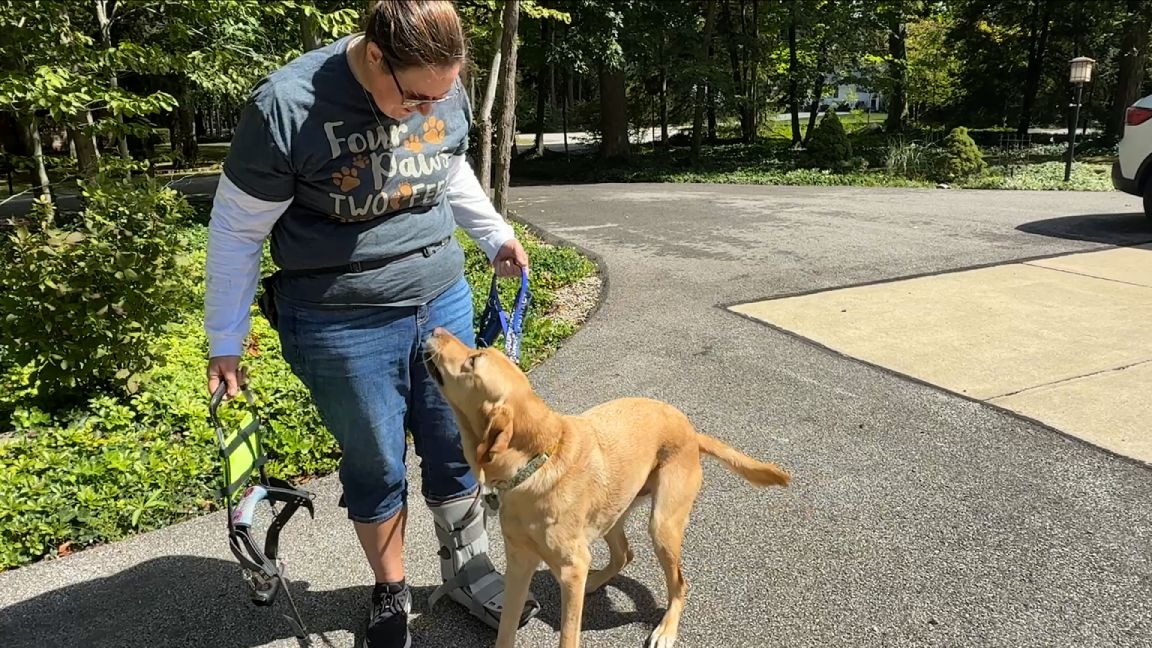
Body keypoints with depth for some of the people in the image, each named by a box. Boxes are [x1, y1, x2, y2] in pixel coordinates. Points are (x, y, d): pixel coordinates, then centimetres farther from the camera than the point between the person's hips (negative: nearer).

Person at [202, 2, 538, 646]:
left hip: (444, 300, 4)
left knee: (457, 450, 13)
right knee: (376, 468, 9)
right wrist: (225, 342, -3)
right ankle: (392, 594, 34)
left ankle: (468, 571, 36)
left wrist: (496, 235, 23)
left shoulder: (445, 90, -4)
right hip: (343, 325, -4)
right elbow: (237, 229, -8)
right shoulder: (287, 107, -19)